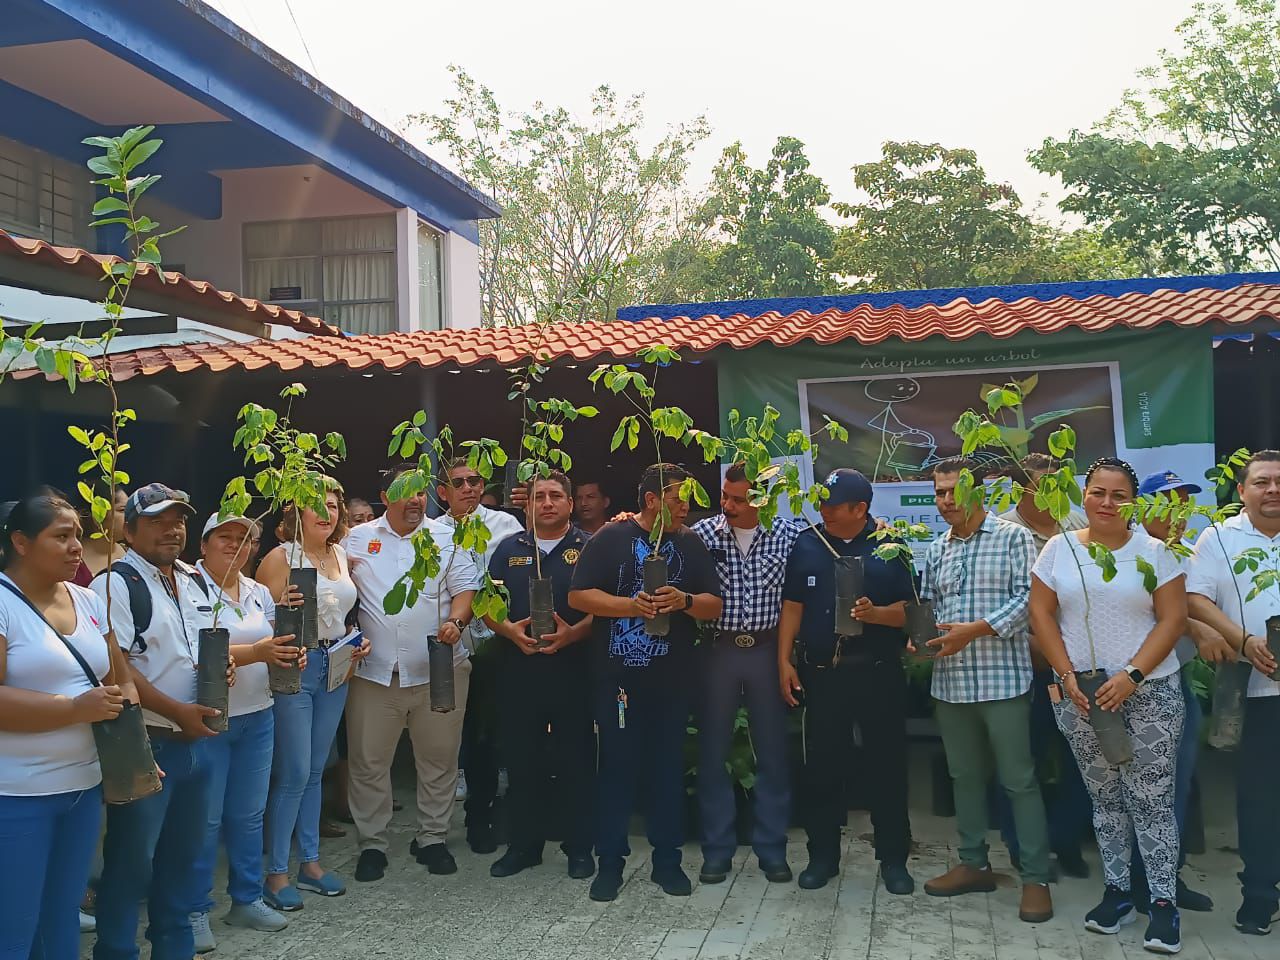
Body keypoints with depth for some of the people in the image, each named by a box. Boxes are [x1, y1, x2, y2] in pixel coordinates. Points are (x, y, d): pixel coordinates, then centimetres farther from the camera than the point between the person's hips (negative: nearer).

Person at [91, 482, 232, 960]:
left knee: (185, 850, 18)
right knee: (131, 860, 2)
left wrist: (222, 664, 0)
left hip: (195, 738, 8)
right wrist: (177, 711, -21)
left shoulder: (195, 581, 11)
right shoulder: (116, 584, -13)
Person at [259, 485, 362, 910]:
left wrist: (358, 641, 5)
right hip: (295, 666, -6)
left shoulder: (343, 556, 11)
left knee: (315, 771, 13)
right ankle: (276, 872, 6)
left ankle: (310, 862, 23)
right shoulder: (281, 558, -8)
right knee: (294, 774, -6)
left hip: (336, 668, 6)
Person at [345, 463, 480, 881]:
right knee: (368, 761, 4)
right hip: (375, 670, 0)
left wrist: (455, 621, -14)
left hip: (438, 670, 0)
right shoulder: (358, 539, 8)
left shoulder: (445, 539, 7)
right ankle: (371, 844, 18)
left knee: (439, 759, 8)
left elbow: (465, 587, 3)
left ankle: (432, 839, 23)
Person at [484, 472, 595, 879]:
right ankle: (524, 844, 21)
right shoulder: (509, 549, 12)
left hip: (572, 667, -3)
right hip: (518, 669, 3)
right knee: (520, 758, 8)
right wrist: (509, 629, -10)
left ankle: (579, 848, 15)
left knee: (576, 760, 3)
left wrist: (572, 634, -19)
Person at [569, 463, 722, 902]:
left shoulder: (690, 543, 8)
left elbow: (715, 605, 7)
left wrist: (683, 600, -14)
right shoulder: (611, 538, -1)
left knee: (669, 767, 9)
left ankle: (667, 860, 22)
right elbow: (578, 596, -7)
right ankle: (610, 862, 15)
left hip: (672, 679, 3)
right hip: (617, 676, -3)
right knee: (616, 767, 3)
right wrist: (631, 605, -19)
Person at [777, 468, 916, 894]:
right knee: (821, 766, 8)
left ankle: (893, 858, 19)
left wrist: (875, 613, -20)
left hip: (878, 672, -2)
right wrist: (784, 660, 0)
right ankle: (822, 855, 21)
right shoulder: (807, 545, 5)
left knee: (887, 765, 6)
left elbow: (910, 609, -1)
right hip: (821, 672, 2)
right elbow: (792, 606, 6)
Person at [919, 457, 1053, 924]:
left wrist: (973, 631, -19)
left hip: (1003, 679, -6)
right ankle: (974, 864, 27)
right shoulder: (936, 550, 14)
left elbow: (1027, 598, -11)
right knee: (964, 776, 14)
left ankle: (1035, 878, 9)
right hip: (951, 682, 6)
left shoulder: (1014, 538, -3)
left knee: (1019, 779, 0)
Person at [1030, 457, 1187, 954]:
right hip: (1081, 694, 2)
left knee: (1151, 799, -2)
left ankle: (1164, 901, 8)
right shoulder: (1059, 549, 3)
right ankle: (1116, 891, 21)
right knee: (1104, 797, 10)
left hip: (1149, 693, -2)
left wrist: (1131, 676, -14)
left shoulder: (1154, 551, -2)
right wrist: (1068, 675, -7)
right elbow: (1041, 614, 2)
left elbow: (1173, 618, -5)